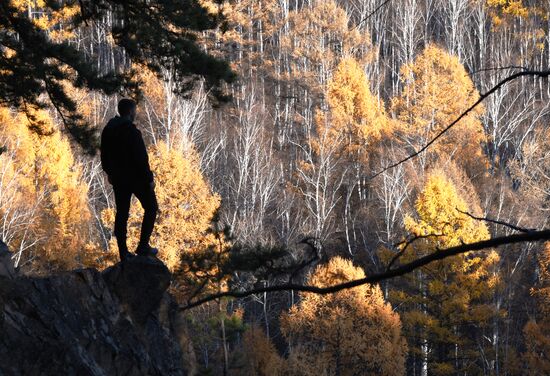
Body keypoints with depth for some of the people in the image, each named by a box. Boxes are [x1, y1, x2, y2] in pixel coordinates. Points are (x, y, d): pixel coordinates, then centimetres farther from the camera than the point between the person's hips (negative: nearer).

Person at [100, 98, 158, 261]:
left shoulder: (108, 129, 3)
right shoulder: (132, 132, -21)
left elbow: (104, 154, 13)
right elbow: (141, 158, -22)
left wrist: (109, 172, 26)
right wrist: (149, 179, -13)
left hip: (118, 178, 7)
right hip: (136, 177, -7)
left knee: (122, 213, 11)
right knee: (150, 208, 10)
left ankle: (123, 252, 12)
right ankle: (143, 246, 5)